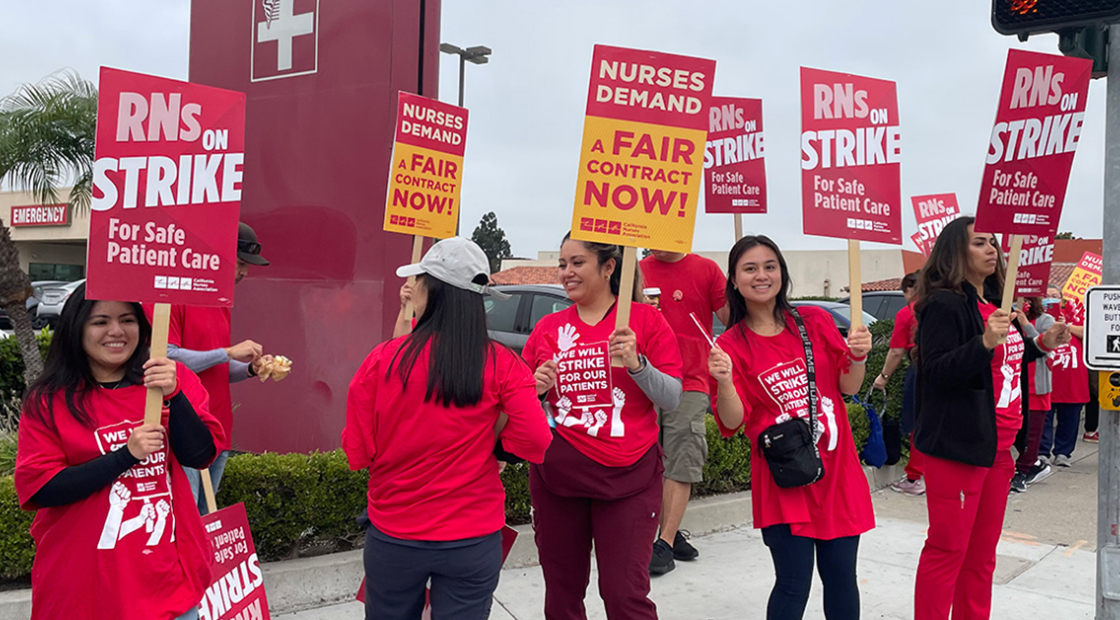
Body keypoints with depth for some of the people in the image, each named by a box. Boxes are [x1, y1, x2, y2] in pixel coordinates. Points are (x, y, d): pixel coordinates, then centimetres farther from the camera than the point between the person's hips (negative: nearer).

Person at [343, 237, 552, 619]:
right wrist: (481, 432, 3)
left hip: (392, 537, 0)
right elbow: (535, 443, -13)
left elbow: (357, 455, -7)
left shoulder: (382, 360, -12)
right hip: (474, 540, 0)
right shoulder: (502, 365, -10)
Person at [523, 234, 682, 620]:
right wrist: (536, 389, -6)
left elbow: (672, 400, -3)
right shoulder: (547, 328, 8)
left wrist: (636, 363, -18)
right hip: (555, 476, 3)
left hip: (627, 478, -3)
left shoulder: (645, 320, 0)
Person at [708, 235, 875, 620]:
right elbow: (733, 422, -9)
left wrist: (858, 357, -13)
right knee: (794, 584, -2)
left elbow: (849, 387, 7)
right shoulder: (731, 345, -3)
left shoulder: (816, 321, 4)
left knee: (841, 577, 10)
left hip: (836, 469, 3)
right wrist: (724, 382, -27)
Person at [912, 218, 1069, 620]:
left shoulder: (993, 302, 15)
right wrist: (985, 342, -30)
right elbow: (935, 372, -20)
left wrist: (1040, 345, 13)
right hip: (957, 447, -9)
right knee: (948, 549, -2)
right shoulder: (945, 304, -12)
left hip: (997, 446, 9)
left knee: (982, 552, 16)